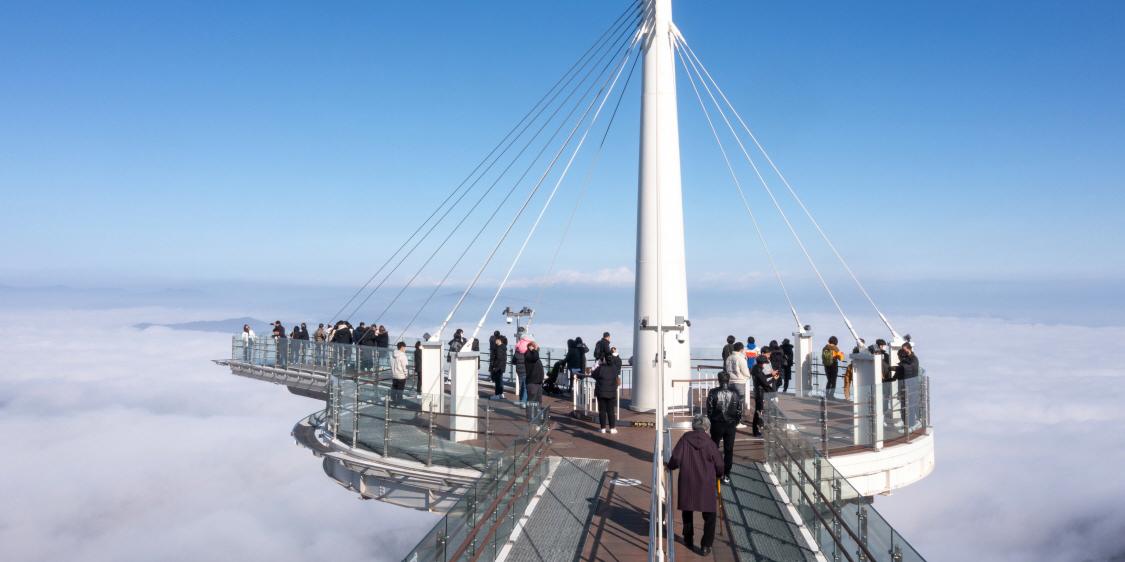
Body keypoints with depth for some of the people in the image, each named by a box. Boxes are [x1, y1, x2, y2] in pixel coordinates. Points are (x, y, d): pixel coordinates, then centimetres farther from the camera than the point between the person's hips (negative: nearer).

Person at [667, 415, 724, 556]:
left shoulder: (685, 439, -4)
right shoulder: (710, 444, -5)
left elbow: (675, 459, -8)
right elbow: (719, 466, -2)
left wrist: (670, 465, 13)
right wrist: (718, 474, 19)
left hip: (687, 483, 2)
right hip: (706, 486, -2)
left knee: (687, 511, 22)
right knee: (709, 515, 11)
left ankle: (688, 540, 34)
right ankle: (706, 546, 9)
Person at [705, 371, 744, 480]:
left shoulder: (713, 392, -9)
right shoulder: (736, 393, -5)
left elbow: (709, 409, -5)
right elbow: (739, 410, -1)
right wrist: (736, 422, 14)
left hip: (716, 425, -1)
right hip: (731, 426, 1)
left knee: (714, 449, 14)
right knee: (729, 450, 9)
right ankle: (726, 475, 10)